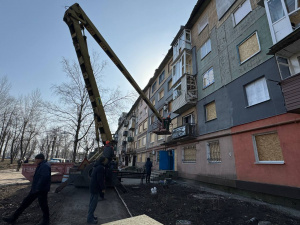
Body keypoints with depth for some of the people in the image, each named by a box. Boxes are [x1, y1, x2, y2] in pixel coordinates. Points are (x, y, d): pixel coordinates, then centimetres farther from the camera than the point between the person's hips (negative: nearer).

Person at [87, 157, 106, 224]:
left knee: (92, 201, 19)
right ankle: (90, 219, 10)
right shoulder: (101, 167, -22)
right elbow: (100, 179, -24)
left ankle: (90, 215, 31)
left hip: (92, 186, 10)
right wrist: (103, 188, -15)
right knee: (94, 203, 1)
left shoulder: (96, 166, 8)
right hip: (95, 187, -10)